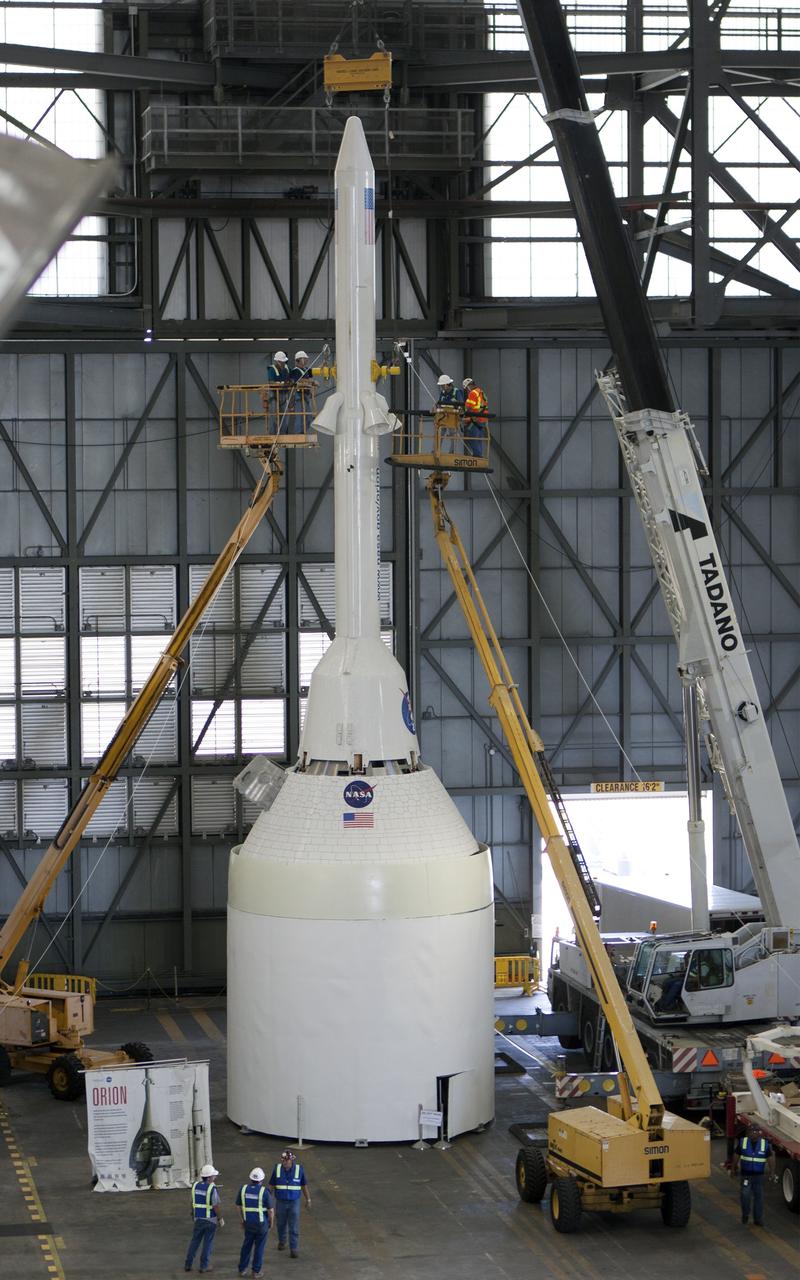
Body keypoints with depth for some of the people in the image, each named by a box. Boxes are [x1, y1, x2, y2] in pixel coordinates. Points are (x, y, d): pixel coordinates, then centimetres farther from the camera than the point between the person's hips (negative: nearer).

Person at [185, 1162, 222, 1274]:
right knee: (208, 1243, 7)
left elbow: (192, 1202, 6)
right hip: (211, 1219, -5)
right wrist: (220, 1219, -5)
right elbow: (216, 1206, -17)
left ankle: (188, 1264, 14)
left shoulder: (195, 1186, -2)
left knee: (195, 1241, 14)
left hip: (198, 1218, 5)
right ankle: (204, 1265, 12)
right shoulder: (212, 1189, -19)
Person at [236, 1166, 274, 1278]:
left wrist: (242, 1219, 15)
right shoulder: (265, 1191, -20)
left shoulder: (243, 1189, -10)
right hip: (262, 1223, -3)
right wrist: (271, 1222, 4)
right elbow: (271, 1210, -15)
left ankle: (242, 1269, 25)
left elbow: (239, 1206, 1)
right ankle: (256, 1271, 19)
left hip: (249, 1223, 3)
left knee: (247, 1245, 21)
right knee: (259, 1247, 12)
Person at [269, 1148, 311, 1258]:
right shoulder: (277, 1168, -12)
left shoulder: (299, 1169, -15)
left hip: (294, 1202, -2)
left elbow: (304, 1185, -2)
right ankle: (282, 1241, 45)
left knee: (294, 1227, -3)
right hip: (281, 1202, 2)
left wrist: (308, 1200, 4)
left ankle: (293, 1249, 7)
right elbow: (271, 1185, -2)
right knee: (281, 1223, 18)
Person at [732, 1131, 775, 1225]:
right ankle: (745, 1214, 13)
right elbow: (736, 1155, 7)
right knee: (745, 1195, -11)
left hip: (759, 1175, 1)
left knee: (758, 1196, 4)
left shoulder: (765, 1144, -2)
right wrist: (733, 1169, 11)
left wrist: (772, 1172, -3)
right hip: (746, 1175, -1)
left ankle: (758, 1219, 13)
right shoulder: (742, 1142, -2)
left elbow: (770, 1158, 1)